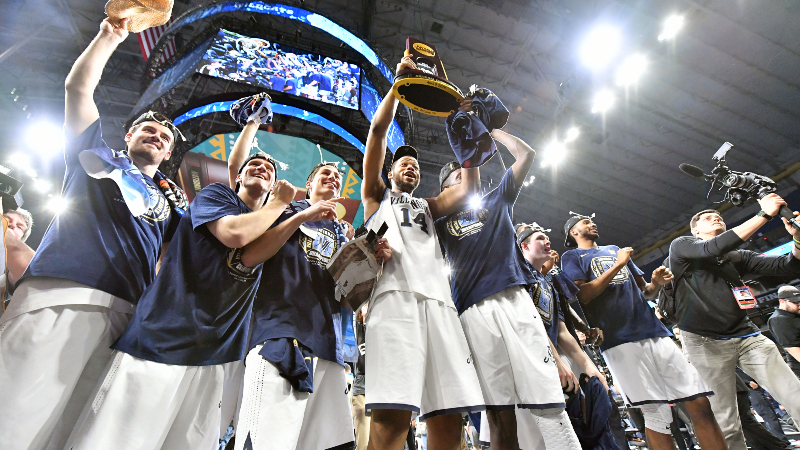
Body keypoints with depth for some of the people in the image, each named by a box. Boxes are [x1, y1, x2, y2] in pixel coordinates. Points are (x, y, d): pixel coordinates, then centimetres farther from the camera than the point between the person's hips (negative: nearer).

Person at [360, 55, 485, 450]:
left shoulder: (429, 206, 36)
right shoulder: (377, 195, 26)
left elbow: (469, 188, 21)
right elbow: (377, 131, 18)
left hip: (439, 301, 4)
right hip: (396, 295, -4)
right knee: (392, 417, -18)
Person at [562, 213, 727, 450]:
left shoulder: (615, 250, 26)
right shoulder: (572, 257, 8)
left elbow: (644, 291, 27)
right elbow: (582, 295, -9)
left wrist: (656, 283, 3)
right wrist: (618, 265, -8)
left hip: (654, 331, 6)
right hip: (619, 340, -6)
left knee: (700, 403, 0)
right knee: (656, 415, -5)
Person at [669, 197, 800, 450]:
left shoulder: (737, 257, 20)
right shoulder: (681, 246, 5)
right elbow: (715, 248, -14)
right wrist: (765, 214, -13)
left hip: (747, 336, 5)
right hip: (705, 342, -5)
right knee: (726, 425, -3)